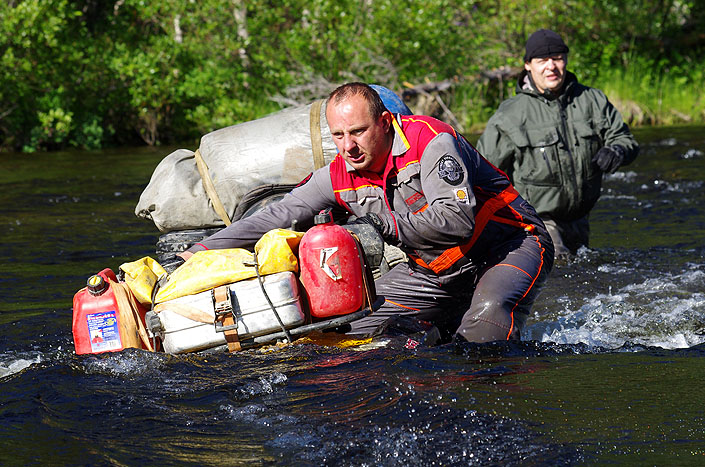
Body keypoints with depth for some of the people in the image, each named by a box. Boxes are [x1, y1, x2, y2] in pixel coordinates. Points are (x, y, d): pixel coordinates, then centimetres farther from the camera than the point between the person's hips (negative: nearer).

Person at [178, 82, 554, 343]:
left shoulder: (431, 141, -24)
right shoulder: (339, 176, -4)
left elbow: (457, 220, -35)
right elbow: (276, 217, 1)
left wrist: (384, 222, -26)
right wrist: (199, 253, -3)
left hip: (513, 245, -7)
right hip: (435, 270, 7)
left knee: (489, 312, -38)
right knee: (353, 331, 3)